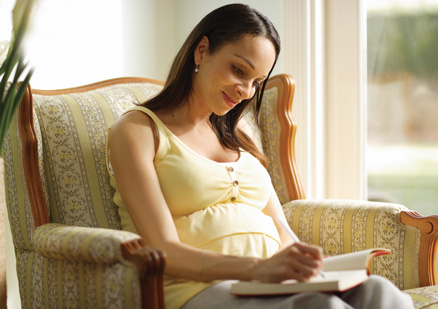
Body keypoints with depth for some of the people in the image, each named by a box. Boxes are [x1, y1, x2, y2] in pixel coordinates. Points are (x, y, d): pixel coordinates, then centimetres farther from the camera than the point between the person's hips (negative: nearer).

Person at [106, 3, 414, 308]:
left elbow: (281, 234, 17)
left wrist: (307, 262, -8)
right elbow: (162, 252, -8)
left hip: (274, 284, 6)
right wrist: (257, 267, -25)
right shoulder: (136, 130, 6)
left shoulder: (237, 133, 27)